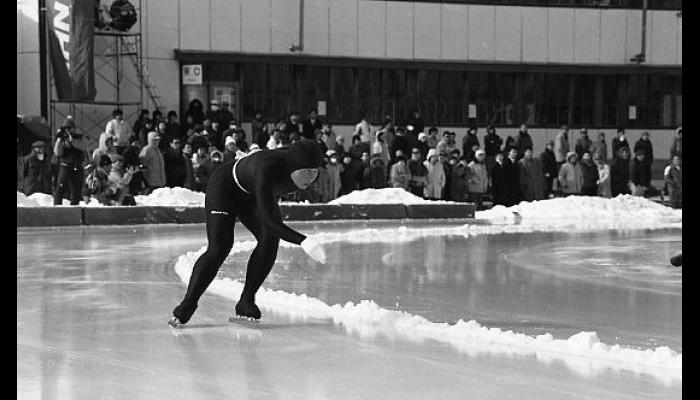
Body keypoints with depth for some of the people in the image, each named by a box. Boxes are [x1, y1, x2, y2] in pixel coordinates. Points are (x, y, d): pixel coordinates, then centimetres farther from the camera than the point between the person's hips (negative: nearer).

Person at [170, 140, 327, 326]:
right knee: (219, 248, -19)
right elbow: (268, 220, -49)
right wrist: (302, 241, -59)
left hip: (253, 198, 6)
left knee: (270, 240, -20)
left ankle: (246, 302, -12)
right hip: (225, 187, -6)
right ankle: (185, 307, -11)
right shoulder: (267, 168, -45)